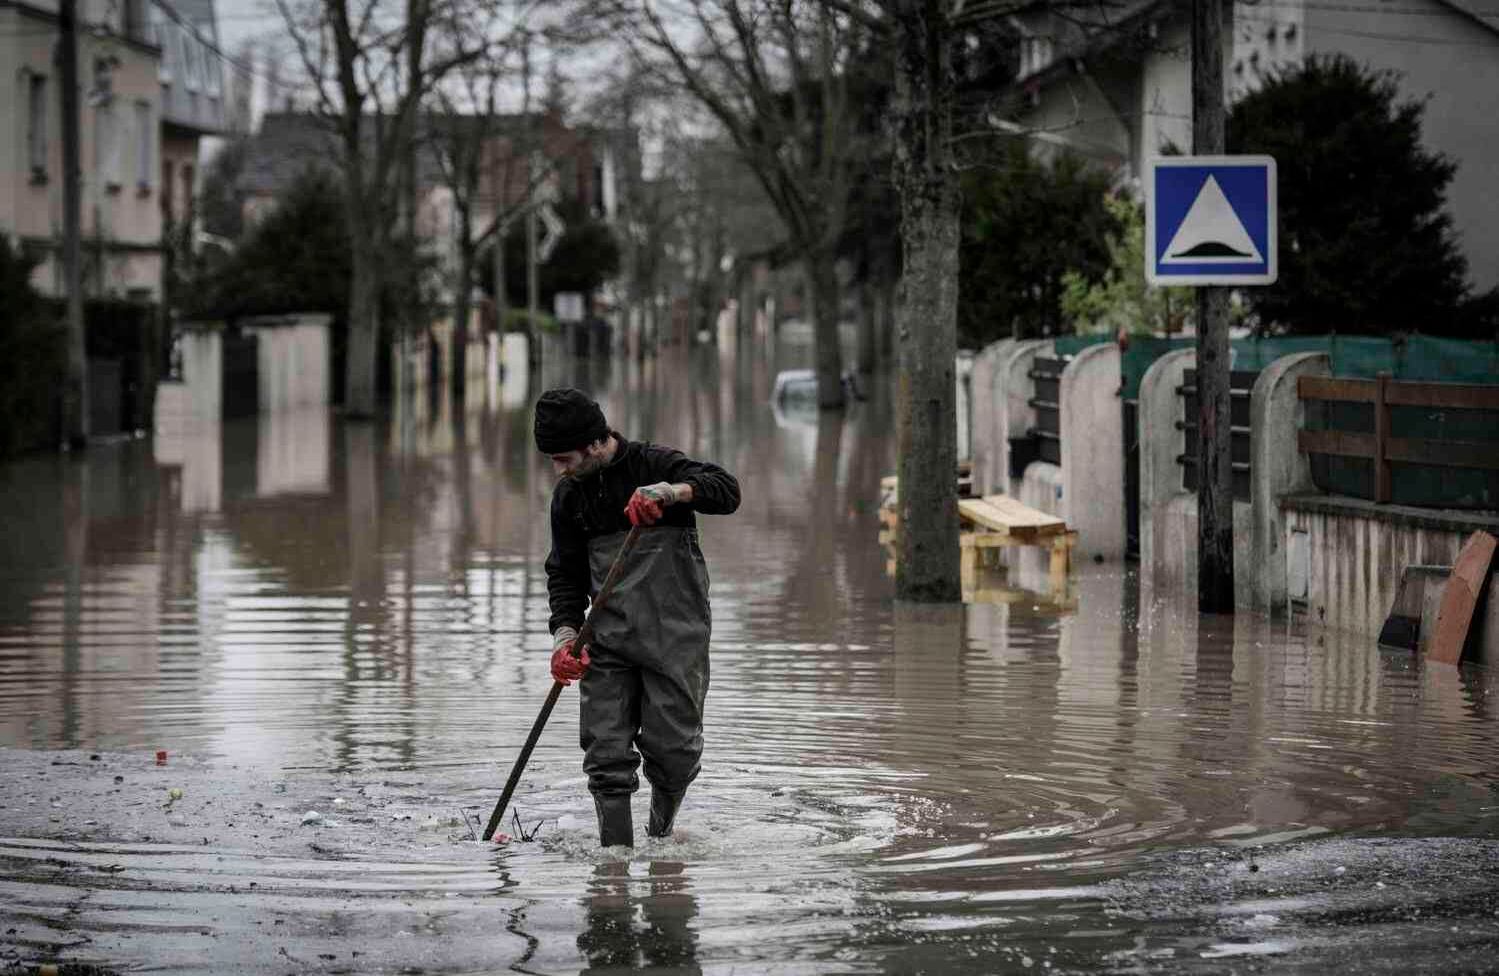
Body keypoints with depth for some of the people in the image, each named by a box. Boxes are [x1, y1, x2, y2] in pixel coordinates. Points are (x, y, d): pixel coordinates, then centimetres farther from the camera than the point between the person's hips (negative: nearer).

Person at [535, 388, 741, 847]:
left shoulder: (655, 465, -7)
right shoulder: (569, 495, 9)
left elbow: (727, 490, -20)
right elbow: (565, 572, 14)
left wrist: (673, 491, -38)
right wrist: (565, 631, -3)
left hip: (674, 633, -4)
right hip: (609, 638, 4)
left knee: (671, 748, -3)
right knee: (606, 753, -6)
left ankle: (661, 838, 22)